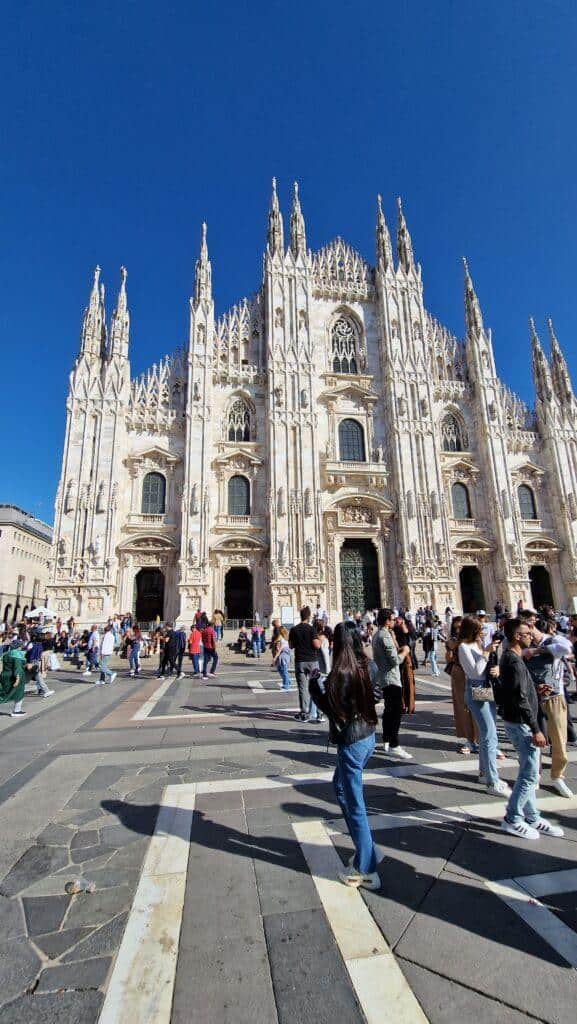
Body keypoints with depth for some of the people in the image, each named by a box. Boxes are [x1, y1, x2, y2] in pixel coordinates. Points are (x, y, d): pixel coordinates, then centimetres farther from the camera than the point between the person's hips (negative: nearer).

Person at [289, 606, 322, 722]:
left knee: (303, 688, 4)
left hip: (299, 662, 2)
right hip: (312, 661, -2)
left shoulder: (293, 630, 1)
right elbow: (317, 645, -14)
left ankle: (304, 714, 5)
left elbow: (291, 646, 8)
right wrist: (320, 640, 6)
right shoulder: (311, 629, -9)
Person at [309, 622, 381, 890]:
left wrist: (316, 684, -5)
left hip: (351, 742, -8)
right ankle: (364, 848, 37)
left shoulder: (341, 673, -23)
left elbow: (332, 708, -16)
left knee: (355, 806, 7)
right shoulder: (362, 666, -2)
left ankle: (366, 871, 22)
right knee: (341, 787, 27)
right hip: (367, 735, 8)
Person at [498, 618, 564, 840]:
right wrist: (535, 730, -21)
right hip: (521, 724, -10)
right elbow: (520, 700, -25)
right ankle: (512, 820, 12)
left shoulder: (509, 658, 9)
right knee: (530, 775, 0)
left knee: (528, 773, 18)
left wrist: (536, 690, 17)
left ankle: (531, 817, 29)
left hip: (517, 722, 10)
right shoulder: (514, 662, -23)